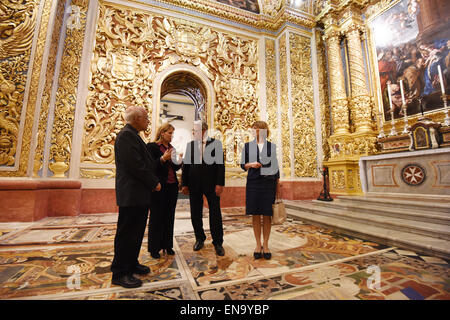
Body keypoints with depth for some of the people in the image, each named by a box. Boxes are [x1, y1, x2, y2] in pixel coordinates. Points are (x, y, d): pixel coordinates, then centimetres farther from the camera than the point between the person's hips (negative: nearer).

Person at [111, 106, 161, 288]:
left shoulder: (132, 135, 18)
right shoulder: (126, 135, -14)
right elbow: (135, 165, -22)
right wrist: (154, 183, -14)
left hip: (140, 194, 10)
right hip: (131, 194, -10)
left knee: (136, 232, 18)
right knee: (127, 234, 2)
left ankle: (131, 264, 33)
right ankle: (120, 273, 17)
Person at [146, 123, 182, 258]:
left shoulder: (172, 148, 14)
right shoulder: (152, 146, -4)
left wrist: (180, 162, -1)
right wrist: (163, 159, -22)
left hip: (172, 186, 6)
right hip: (159, 187, -6)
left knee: (169, 217, 11)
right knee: (156, 217, 4)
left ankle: (167, 245, 25)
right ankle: (154, 248, 19)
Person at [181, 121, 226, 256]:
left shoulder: (216, 143, 0)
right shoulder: (190, 145, 9)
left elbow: (221, 164, -4)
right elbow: (185, 165, 7)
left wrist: (220, 184, -11)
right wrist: (184, 184, 1)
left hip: (212, 184, -3)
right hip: (194, 185, 3)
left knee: (215, 213, 4)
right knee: (195, 214, 12)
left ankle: (218, 242, 21)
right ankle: (200, 239, 32)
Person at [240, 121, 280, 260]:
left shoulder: (271, 146, 10)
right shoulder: (248, 146, 8)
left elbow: (275, 166, 11)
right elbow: (242, 164, 10)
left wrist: (277, 185, 6)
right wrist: (251, 164, -12)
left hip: (269, 182, 0)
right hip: (253, 182, 0)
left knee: (267, 215, 4)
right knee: (255, 214, 4)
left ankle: (265, 245, 19)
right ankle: (258, 244, 19)